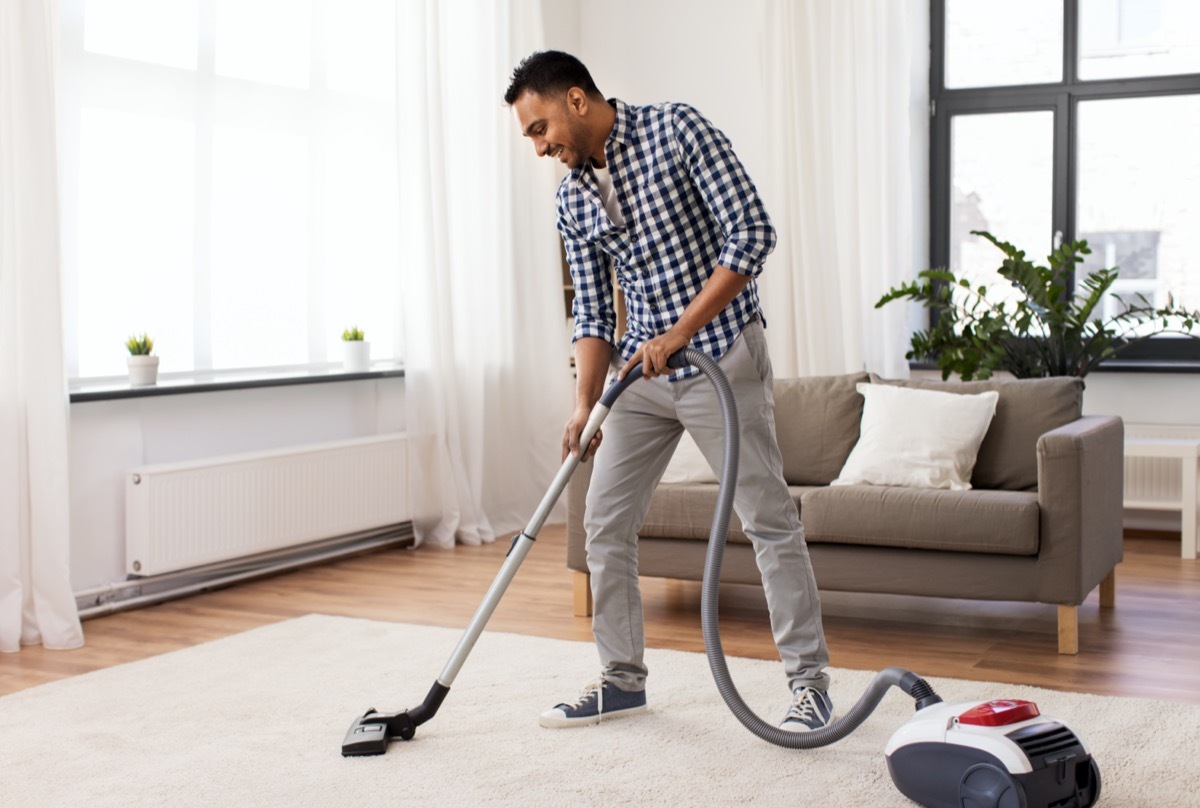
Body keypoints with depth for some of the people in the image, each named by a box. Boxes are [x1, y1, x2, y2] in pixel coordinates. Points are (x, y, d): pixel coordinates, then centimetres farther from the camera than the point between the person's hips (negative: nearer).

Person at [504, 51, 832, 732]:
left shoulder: (677, 129, -11)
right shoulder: (573, 198, 7)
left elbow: (753, 232, -18)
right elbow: (593, 310, 9)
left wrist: (679, 332, -21)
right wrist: (585, 405, -4)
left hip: (721, 357, -6)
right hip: (643, 368, 7)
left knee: (770, 520, -3)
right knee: (606, 522, 6)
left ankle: (811, 682, 8)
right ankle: (624, 679, 19)